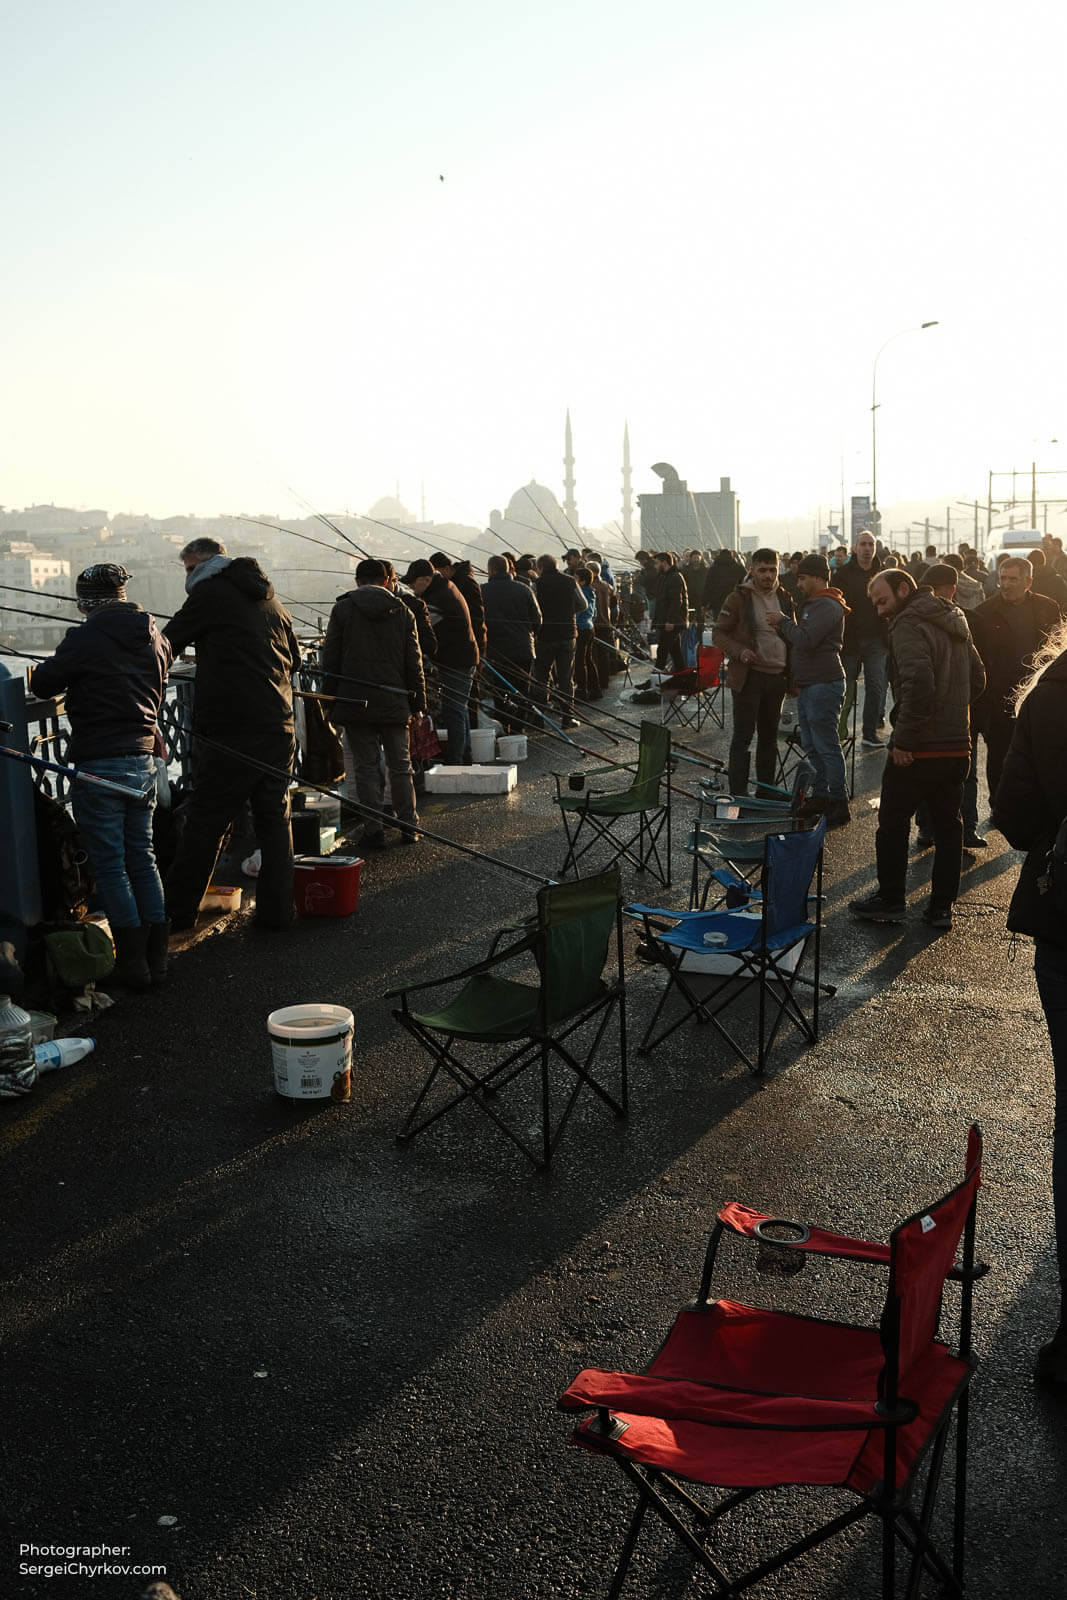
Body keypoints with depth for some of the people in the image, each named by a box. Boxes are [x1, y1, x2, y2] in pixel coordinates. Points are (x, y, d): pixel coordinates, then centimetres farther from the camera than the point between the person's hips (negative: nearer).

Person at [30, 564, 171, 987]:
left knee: (110, 865, 2)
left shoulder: (86, 639, -13)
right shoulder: (155, 638, 7)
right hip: (143, 759, 6)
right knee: (142, 857, 14)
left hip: (98, 764, -6)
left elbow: (43, 684, -4)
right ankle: (156, 956, 18)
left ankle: (133, 962, 4)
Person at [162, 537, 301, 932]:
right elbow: (294, 660, 26)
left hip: (230, 728, -6)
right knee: (275, 819, 10)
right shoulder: (271, 602, 18)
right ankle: (277, 910, 12)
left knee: (204, 822, 0)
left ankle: (177, 910, 8)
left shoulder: (211, 594, -1)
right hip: (278, 726, 6)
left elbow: (167, 644, 3)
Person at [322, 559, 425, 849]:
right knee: (400, 766, 11)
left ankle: (374, 830, -2)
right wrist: (418, 702, 11)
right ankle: (408, 827, 15)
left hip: (355, 702, -2)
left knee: (366, 767, 1)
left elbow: (330, 658, 0)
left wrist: (330, 697, 7)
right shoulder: (402, 611, 6)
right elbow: (414, 662, 6)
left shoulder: (342, 609, 1)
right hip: (394, 703, 2)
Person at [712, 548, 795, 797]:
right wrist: (739, 652, -22)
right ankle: (738, 792, 2)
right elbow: (718, 633, -5)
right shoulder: (738, 598, -6)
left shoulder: (785, 598, 10)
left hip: (777, 676, 5)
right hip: (749, 676, -5)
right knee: (743, 735, -3)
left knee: (769, 735, 13)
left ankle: (766, 789, 24)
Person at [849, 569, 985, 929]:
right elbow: (977, 679, 21)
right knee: (947, 825, 12)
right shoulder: (954, 622, 15)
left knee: (893, 823, 7)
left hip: (918, 750, -8)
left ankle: (890, 899, 15)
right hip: (958, 745, 8)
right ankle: (941, 907, 17)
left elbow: (918, 682, -28)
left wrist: (904, 738, -22)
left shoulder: (909, 625, -14)